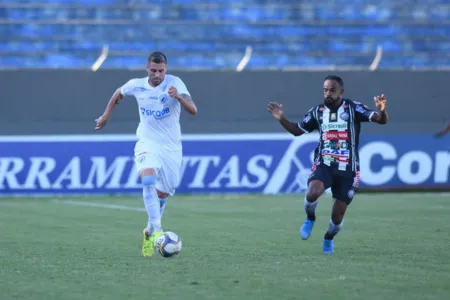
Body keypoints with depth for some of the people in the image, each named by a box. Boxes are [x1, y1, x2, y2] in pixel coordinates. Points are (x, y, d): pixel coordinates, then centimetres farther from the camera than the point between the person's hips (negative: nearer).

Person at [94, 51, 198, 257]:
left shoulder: (175, 83, -13)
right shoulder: (136, 85, -3)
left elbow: (193, 110, -25)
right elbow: (118, 94, 20)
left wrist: (178, 97, -43)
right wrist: (106, 115, 26)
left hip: (171, 147, 0)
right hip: (147, 144, 0)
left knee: (162, 194, 8)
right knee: (148, 180, -29)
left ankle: (149, 232, 33)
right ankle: (157, 230, -37)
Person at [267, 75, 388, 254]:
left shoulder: (353, 108, -6)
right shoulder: (317, 112, 5)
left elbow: (381, 120, -15)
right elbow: (297, 131, 19)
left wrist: (382, 111, -38)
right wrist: (282, 119, 2)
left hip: (347, 170, -1)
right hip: (324, 165, 1)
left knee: (337, 216, 2)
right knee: (312, 194, -31)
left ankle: (329, 238, 37)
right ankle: (310, 218, 3)